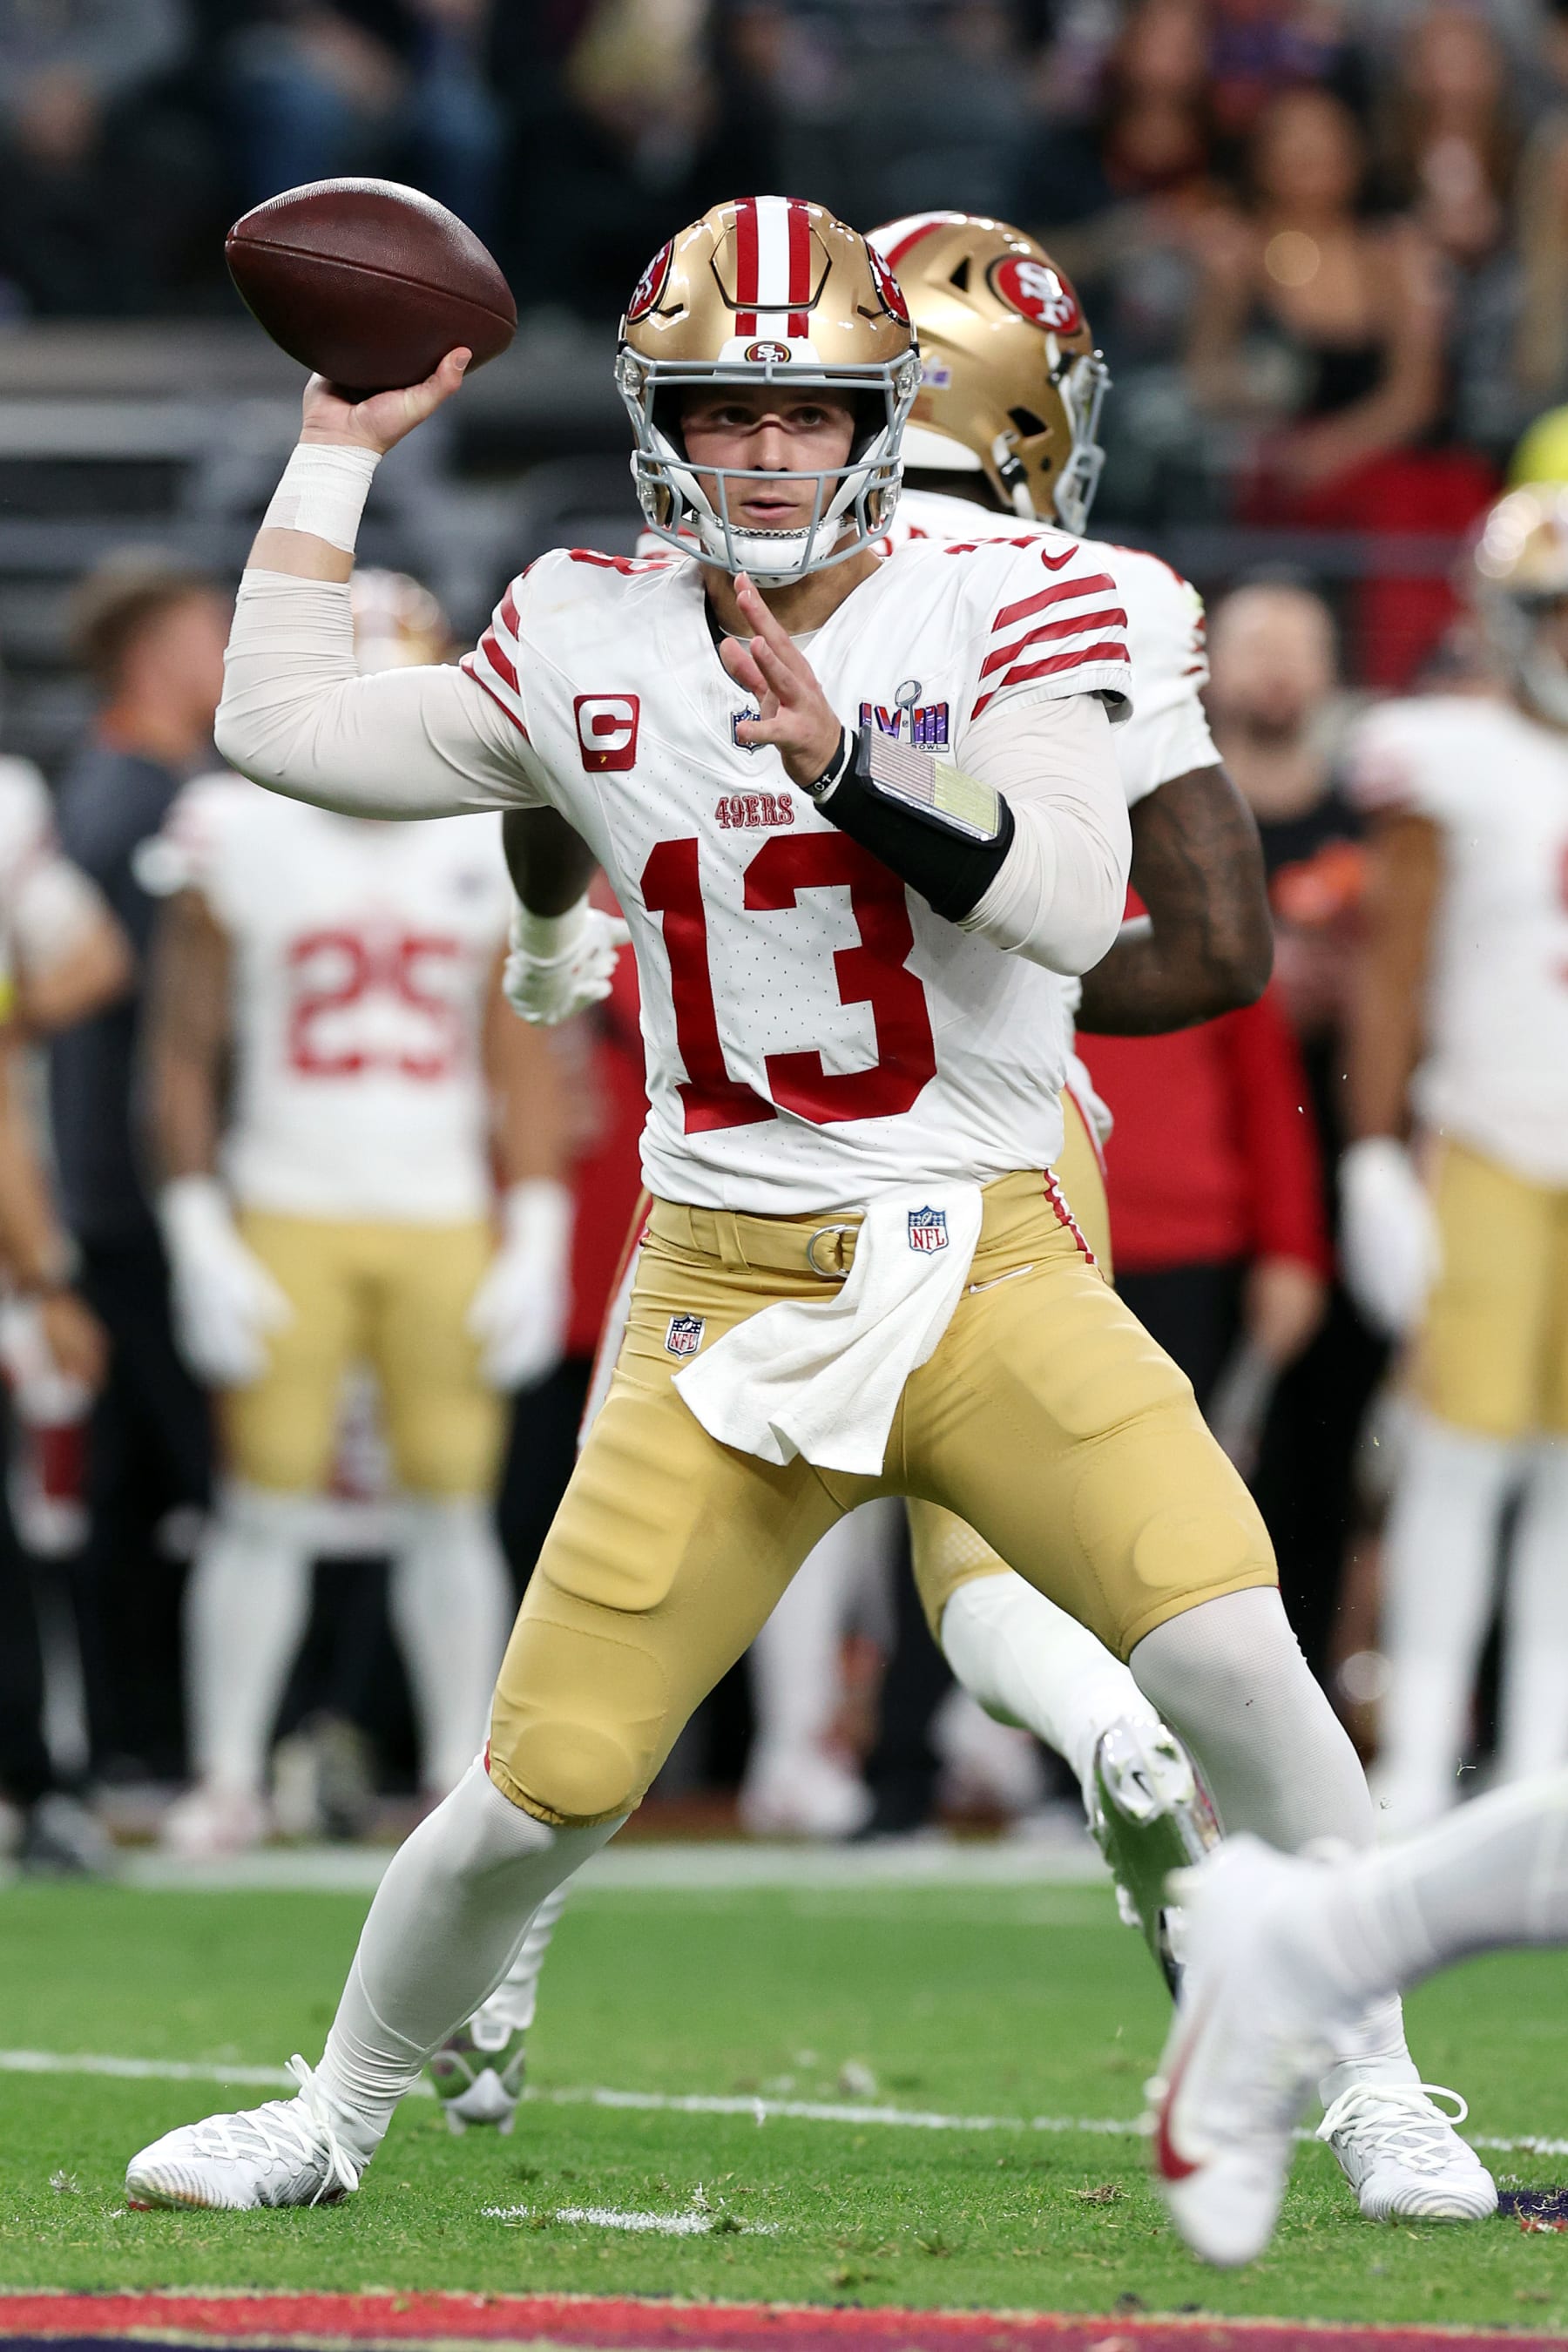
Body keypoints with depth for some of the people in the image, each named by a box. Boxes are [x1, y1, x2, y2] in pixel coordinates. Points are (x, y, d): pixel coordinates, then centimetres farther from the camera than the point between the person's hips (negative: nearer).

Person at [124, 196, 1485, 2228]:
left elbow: (1073, 902, -16)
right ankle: (335, 2115, 23)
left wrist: (848, 757, -28)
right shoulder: (581, 650, 6)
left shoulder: (1004, 610, -2)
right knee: (546, 1785, -2)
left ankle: (1376, 2105, -5)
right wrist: (343, 448, 10)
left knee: (1231, 1655, -22)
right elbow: (280, 728, 11)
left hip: (985, 1274, -2)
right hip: (723, 1291, 2)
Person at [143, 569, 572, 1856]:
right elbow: (183, 1053, 3)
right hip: (287, 1217, -2)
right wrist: (200, 1241, -3)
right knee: (267, 1500, -3)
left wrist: (534, 1240, 1)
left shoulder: (491, 845, 6)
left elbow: (522, 1065, 8)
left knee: (451, 1501, 1)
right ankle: (228, 1776, 4)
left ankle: (463, 1777, 8)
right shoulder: (237, 837, 0)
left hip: (447, 1221, 2)